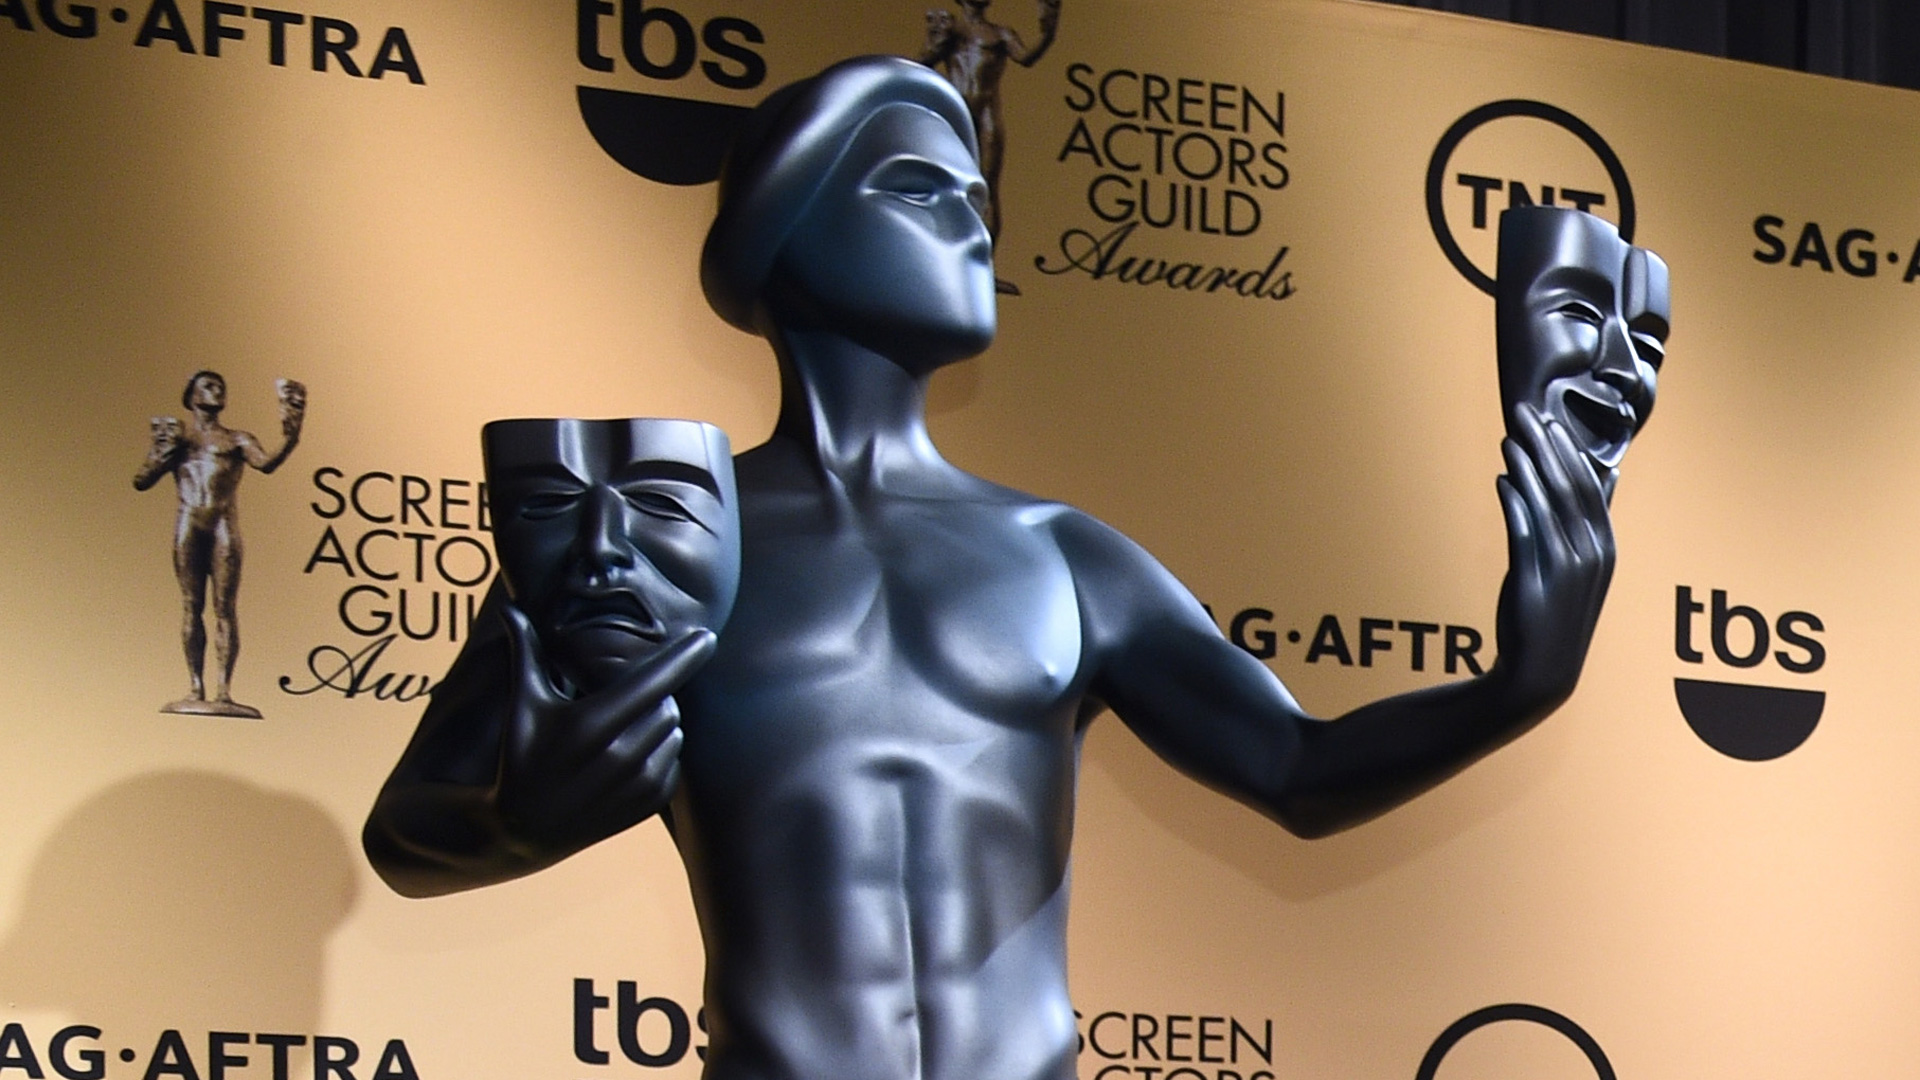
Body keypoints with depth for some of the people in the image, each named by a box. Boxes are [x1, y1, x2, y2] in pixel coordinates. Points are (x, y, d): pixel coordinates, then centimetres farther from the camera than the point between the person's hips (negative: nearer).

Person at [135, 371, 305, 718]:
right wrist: (164, 453, -5)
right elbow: (141, 482, 11)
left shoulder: (236, 440, 17)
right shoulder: (173, 437, 17)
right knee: (192, 605, -2)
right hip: (189, 523, 0)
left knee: (225, 608, -7)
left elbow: (266, 463, -2)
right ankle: (195, 689, -3)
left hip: (225, 526, 0)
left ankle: (223, 690, -12)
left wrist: (289, 439, -20)